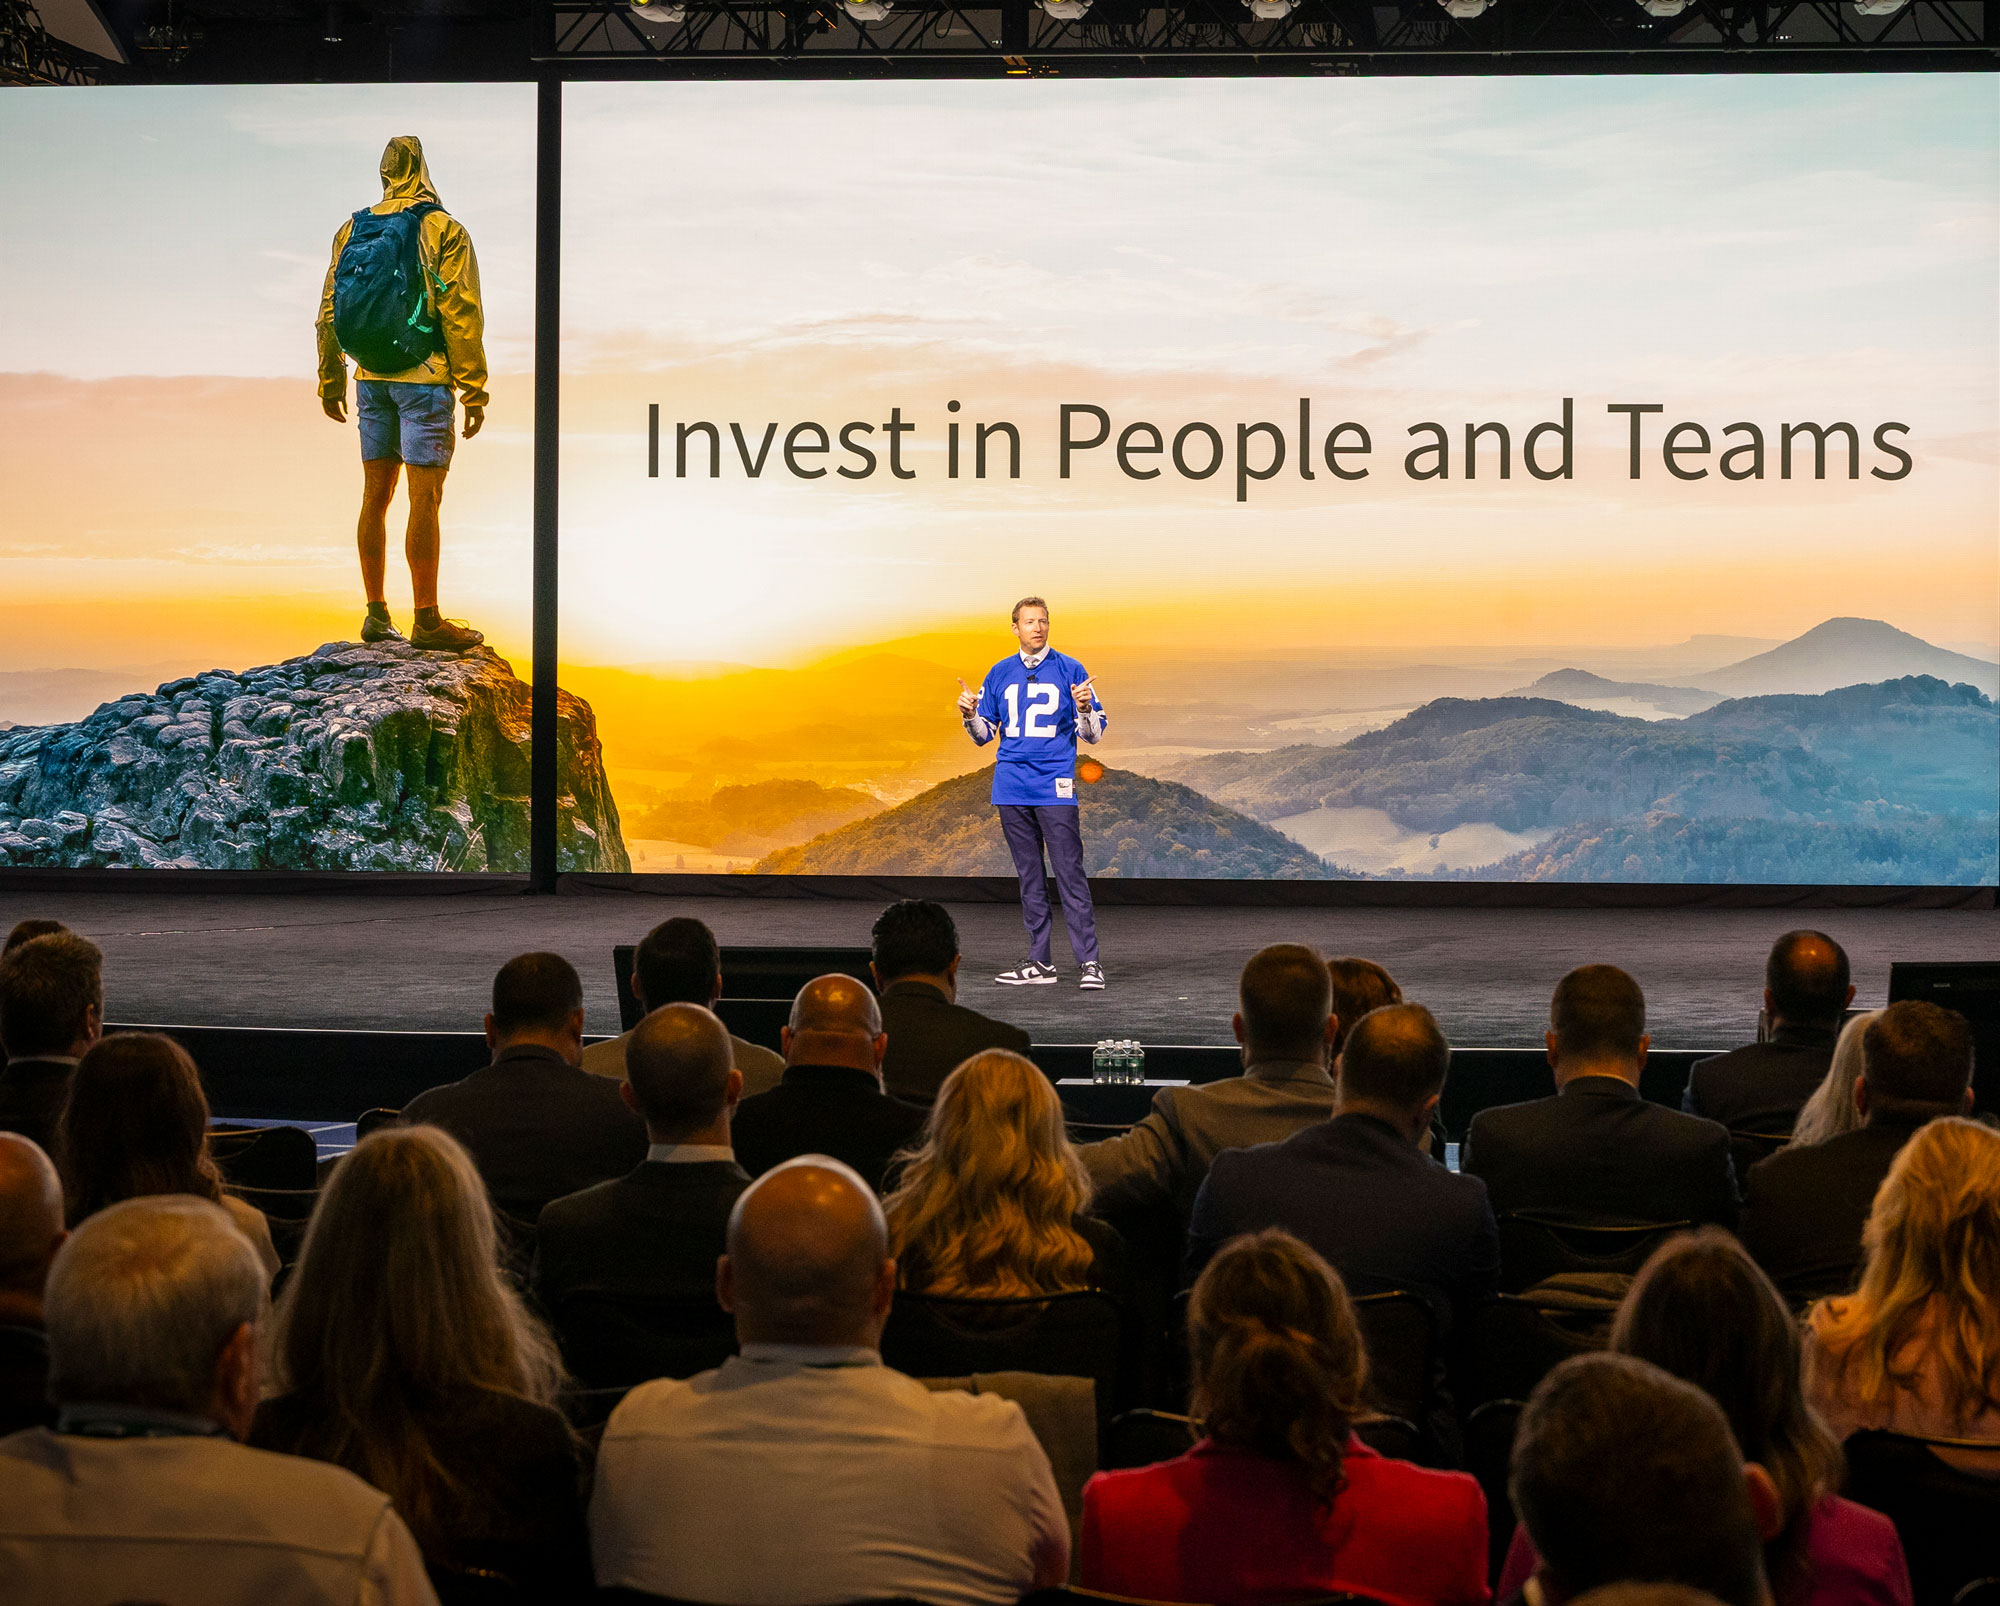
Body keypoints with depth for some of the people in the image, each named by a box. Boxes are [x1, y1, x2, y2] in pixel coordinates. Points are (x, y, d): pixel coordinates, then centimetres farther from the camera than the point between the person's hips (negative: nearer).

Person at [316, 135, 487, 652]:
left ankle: (377, 614, 14)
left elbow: (329, 313, 12)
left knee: (376, 496, 11)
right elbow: (462, 314, -12)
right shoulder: (444, 230, -7)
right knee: (425, 498, -5)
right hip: (425, 378, -6)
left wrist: (330, 382, 20)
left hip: (372, 377, 6)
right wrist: (474, 390, -8)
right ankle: (427, 621, -5)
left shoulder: (353, 229, 9)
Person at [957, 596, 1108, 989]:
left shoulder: (1070, 670, 2)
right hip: (1012, 789, 4)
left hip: (1055, 787, -4)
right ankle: (1040, 963, 12)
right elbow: (984, 735, 18)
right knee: (1029, 877, 8)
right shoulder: (999, 674, 12)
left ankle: (1089, 962, -11)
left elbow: (1094, 734, 2)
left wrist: (1085, 709, -18)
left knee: (1069, 874, -10)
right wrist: (969, 716, -3)